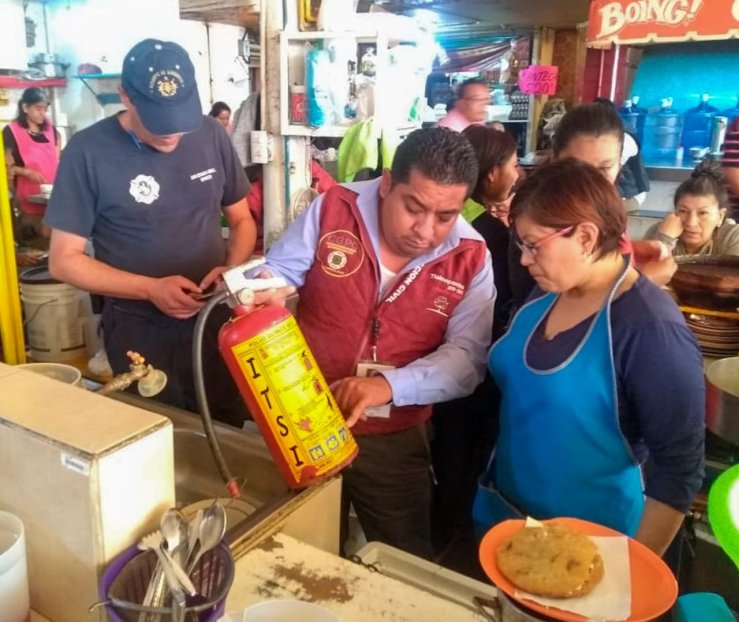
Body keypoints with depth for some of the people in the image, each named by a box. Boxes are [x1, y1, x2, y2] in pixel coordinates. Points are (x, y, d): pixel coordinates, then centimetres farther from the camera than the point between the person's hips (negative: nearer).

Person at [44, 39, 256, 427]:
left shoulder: (211, 135, -3)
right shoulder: (89, 151, -12)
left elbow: (241, 220, 8)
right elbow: (64, 260, -8)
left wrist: (232, 270, -12)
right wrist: (150, 289, -20)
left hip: (215, 321, 3)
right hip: (140, 334, -3)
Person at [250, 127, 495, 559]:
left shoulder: (471, 258, -11)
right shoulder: (333, 210, -12)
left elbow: (467, 357, -15)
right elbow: (276, 274, -3)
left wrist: (390, 386, -30)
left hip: (394, 440, 0)